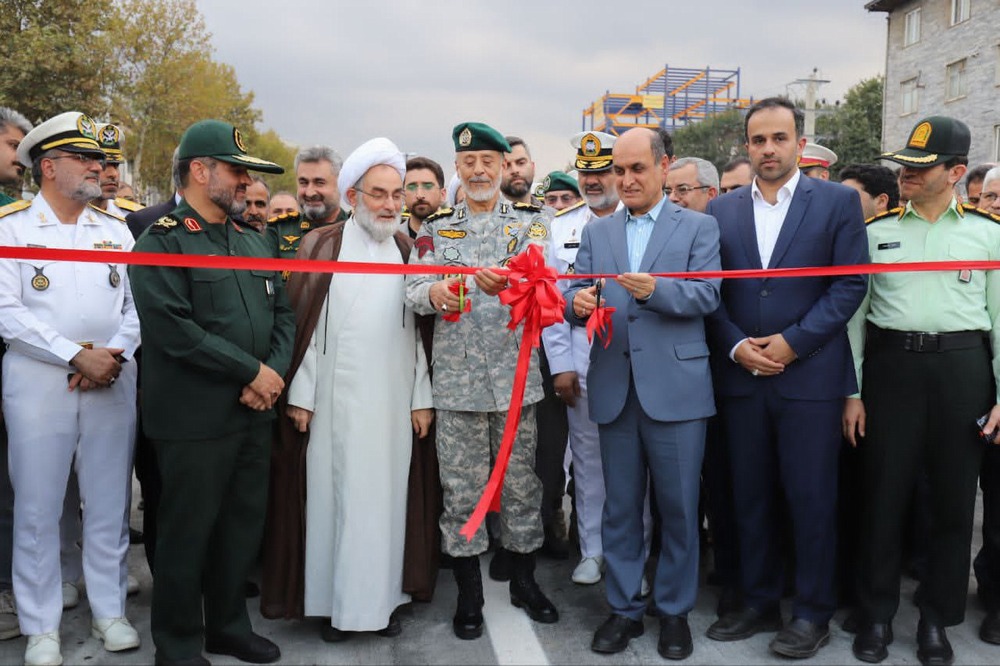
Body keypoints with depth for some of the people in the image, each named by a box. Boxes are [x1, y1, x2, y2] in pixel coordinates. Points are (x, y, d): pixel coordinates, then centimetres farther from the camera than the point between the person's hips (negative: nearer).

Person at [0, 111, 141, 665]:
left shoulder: (115, 230, 12)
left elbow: (137, 304, 7)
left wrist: (115, 354, -10)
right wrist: (77, 356, -14)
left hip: (112, 384, 3)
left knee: (108, 501, 9)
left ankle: (109, 610, 23)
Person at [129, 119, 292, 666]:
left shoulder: (253, 243, 15)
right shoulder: (162, 242, -8)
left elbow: (283, 314, 13)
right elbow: (175, 329, -19)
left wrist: (274, 373, -5)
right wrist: (253, 370, -16)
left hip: (255, 413, 7)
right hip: (195, 420, -6)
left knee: (244, 528, 15)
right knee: (187, 534, 6)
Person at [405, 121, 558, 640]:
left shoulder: (531, 221, 5)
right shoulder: (435, 228, 9)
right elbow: (411, 292, 2)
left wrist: (509, 282, -33)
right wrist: (432, 293, -22)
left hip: (516, 373, 0)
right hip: (456, 377, 1)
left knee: (521, 480, 9)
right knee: (461, 486, 6)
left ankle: (523, 580, 28)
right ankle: (468, 592, 21)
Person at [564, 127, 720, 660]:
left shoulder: (699, 227, 5)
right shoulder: (595, 232, 14)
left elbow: (706, 296, -7)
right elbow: (579, 293, 6)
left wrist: (654, 289, -24)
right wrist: (578, 302, -18)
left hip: (676, 388, -3)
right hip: (614, 389, 3)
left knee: (678, 507, 5)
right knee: (620, 507, 11)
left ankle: (674, 611, 22)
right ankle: (624, 608, 24)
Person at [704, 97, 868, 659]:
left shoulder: (839, 201, 1)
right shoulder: (721, 211, 9)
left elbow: (850, 285, -5)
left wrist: (792, 342, -12)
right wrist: (736, 346, -8)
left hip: (811, 375, -3)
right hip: (741, 377, 3)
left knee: (813, 498, 4)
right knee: (751, 497, 11)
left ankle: (814, 614, 19)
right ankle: (760, 602, 26)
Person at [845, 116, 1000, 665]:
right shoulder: (875, 231, 5)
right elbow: (855, 314, 4)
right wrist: (851, 392, -1)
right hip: (890, 366, 0)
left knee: (953, 498, 8)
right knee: (883, 494, 5)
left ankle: (937, 617, 25)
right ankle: (877, 613, 21)